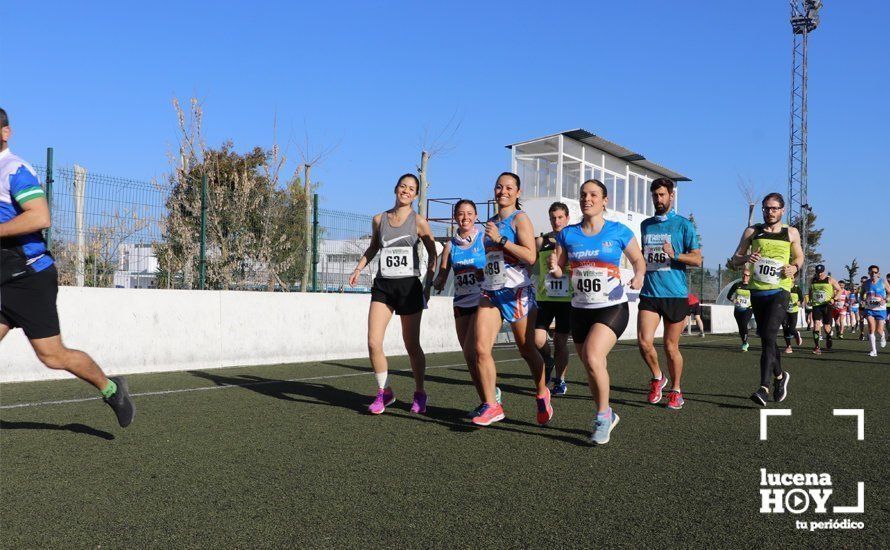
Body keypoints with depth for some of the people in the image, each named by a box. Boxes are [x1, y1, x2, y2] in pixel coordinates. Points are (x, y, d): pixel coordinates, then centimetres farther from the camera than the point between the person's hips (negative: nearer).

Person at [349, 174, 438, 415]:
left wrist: (429, 284, -1)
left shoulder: (419, 222, 0)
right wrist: (358, 268, 12)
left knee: (412, 346, 5)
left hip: (409, 286, -2)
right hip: (383, 286, 3)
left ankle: (419, 394, 24)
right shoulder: (379, 219, 8)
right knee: (373, 343, -8)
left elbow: (432, 254, 7)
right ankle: (384, 392, 11)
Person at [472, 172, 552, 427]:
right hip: (490, 292, 6)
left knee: (527, 349, 8)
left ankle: (542, 394, 31)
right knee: (481, 348, -9)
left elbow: (531, 256, -19)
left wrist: (500, 239, -21)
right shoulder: (492, 222, 16)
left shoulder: (520, 219, -5)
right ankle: (491, 406, -1)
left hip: (517, 292, -6)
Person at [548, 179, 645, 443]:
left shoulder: (619, 231, -5)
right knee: (592, 370, 11)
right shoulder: (568, 234, 3)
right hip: (580, 309, 5)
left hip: (612, 308, -4)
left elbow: (638, 260, 6)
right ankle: (607, 415, 34)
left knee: (593, 358, -24)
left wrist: (638, 276, -16)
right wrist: (555, 269, -18)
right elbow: (559, 270, 5)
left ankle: (603, 416, -3)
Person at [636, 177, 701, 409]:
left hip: (675, 294, -3)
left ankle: (675, 391, 23)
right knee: (644, 342, -11)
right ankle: (657, 377, 16)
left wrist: (675, 255, -20)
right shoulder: (646, 225, 14)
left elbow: (697, 259, -3)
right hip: (649, 294, 3)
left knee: (671, 346, 4)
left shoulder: (683, 224, 0)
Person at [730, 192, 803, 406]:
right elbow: (734, 260, 8)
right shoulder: (752, 232, 8)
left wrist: (794, 268, -4)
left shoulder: (791, 233, 7)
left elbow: (799, 257, 20)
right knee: (765, 339, 12)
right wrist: (746, 258, -15)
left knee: (768, 336, -19)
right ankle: (780, 376, 36)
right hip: (757, 291, 3)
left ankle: (764, 388, -22)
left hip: (779, 290, -3)